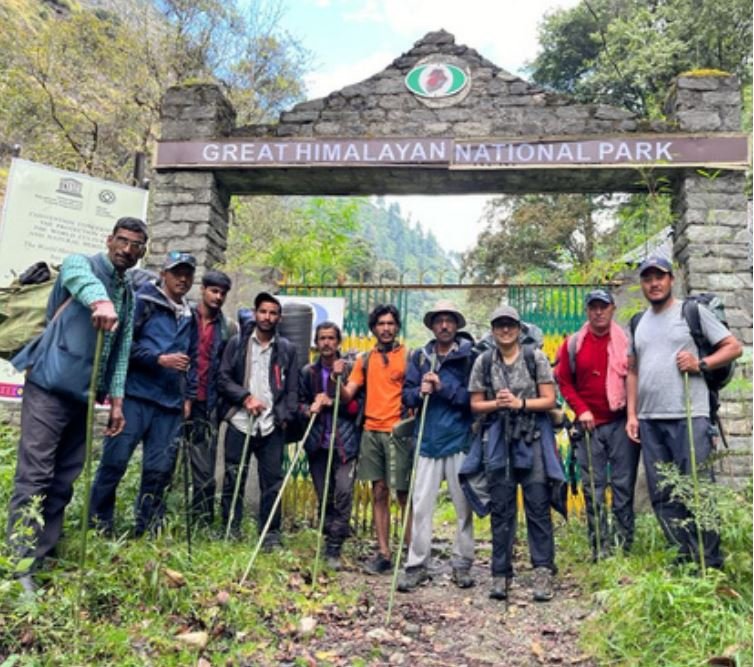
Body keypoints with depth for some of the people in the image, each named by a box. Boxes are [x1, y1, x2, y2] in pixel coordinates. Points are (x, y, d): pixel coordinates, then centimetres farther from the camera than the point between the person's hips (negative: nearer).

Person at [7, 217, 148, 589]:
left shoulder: (130, 296, 17)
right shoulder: (81, 264, -3)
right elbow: (81, 279, -30)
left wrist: (116, 400, 9)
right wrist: (101, 301, -53)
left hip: (83, 395, 7)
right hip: (50, 387, -7)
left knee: (64, 480, 9)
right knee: (34, 475, -8)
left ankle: (43, 555, 17)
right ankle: (20, 564, -4)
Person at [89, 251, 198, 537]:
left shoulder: (190, 317, 19)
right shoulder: (143, 302, 0)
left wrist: (189, 397, 16)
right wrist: (159, 359, -15)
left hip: (171, 404, 5)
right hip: (136, 395, -5)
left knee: (160, 468, 4)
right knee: (115, 460, -4)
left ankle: (146, 528, 15)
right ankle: (98, 523, 9)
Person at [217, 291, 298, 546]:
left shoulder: (287, 349, 9)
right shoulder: (237, 343, 6)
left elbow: (292, 389, 9)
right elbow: (223, 378, 3)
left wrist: (286, 417, -3)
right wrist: (245, 397, -10)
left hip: (272, 426, 1)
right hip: (240, 422, 0)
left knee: (272, 482, 2)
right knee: (233, 479, 5)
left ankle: (271, 534, 12)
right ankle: (231, 530, 18)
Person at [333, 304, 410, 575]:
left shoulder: (408, 356, 0)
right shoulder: (365, 359, 12)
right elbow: (347, 396, 8)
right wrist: (338, 378, -11)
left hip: (399, 432, -4)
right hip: (371, 431, 4)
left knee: (403, 494, -1)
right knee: (379, 493, 8)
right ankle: (383, 553, 16)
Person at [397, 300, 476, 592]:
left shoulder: (469, 357, 0)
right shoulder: (419, 357, 9)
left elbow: (474, 398, -7)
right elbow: (406, 395, 7)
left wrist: (444, 387, -16)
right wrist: (421, 392, -13)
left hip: (460, 441, -2)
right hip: (428, 442, 2)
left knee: (464, 506, 7)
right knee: (421, 505, 1)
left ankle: (462, 565, 20)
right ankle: (416, 565, 12)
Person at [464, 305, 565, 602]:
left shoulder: (536, 357, 2)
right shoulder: (483, 361, 7)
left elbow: (549, 401, 0)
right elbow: (475, 405, 8)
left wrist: (520, 403, -14)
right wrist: (497, 404, -11)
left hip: (533, 439, -1)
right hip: (498, 441, 2)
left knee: (538, 506, -4)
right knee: (501, 508, 5)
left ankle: (543, 572, 3)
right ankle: (501, 574, 13)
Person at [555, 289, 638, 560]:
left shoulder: (626, 341, 1)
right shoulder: (573, 344, 3)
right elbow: (564, 381, 7)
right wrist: (580, 409, -3)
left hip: (621, 422, -1)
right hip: (588, 424, 1)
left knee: (623, 484, 3)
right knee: (593, 486, 5)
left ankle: (624, 542, 13)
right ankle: (599, 545, 13)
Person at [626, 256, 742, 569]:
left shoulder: (692, 311, 2)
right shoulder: (638, 323, 16)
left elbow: (733, 346, 2)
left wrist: (700, 364, -13)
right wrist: (631, 414, 11)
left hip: (689, 416, -5)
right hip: (649, 420, 6)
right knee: (662, 495, 8)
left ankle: (710, 563, 6)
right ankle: (685, 557, 19)